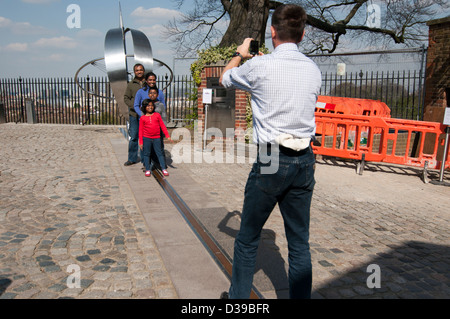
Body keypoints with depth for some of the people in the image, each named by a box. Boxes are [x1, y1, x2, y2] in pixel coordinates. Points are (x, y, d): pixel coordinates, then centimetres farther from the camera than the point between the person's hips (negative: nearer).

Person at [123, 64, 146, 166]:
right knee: (133, 137, 5)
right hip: (134, 115, 1)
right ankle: (132, 159, 16)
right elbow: (126, 98, 6)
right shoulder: (131, 85, 8)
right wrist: (134, 106, -11)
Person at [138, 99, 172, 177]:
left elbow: (162, 126, 7)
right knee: (146, 154, 6)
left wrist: (167, 136, 2)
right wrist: (141, 142, 0)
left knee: (159, 153, 4)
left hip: (156, 138, 0)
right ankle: (147, 170, 16)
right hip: (146, 138, 0)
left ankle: (164, 169, 10)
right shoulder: (142, 118, 1)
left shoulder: (157, 115, 4)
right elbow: (140, 130, 3)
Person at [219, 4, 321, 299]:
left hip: (271, 161, -4)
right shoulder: (314, 70, 7)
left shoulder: (259, 66, -7)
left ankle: (239, 296, 29)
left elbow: (225, 79, 12)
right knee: (300, 242, 13)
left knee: (248, 237, 13)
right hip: (304, 162, 5)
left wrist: (240, 54, 34)